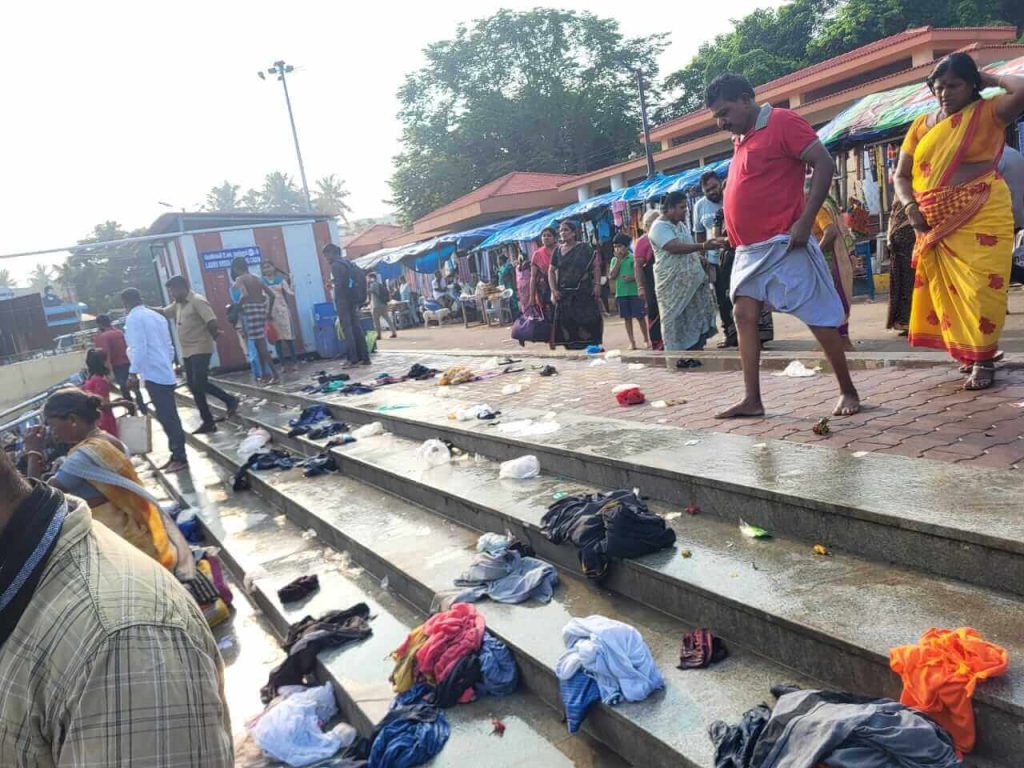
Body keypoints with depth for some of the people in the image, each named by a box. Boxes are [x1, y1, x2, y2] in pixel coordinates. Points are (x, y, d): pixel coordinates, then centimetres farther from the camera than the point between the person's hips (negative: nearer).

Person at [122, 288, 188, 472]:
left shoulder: (134, 318, -8)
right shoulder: (156, 316, 16)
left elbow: (139, 348, -18)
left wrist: (134, 372, -16)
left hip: (153, 375, -9)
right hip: (165, 374, 9)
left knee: (167, 417, -6)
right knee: (169, 416, 11)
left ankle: (179, 459, -3)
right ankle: (176, 455, 16)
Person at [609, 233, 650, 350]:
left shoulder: (634, 257, -2)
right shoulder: (614, 260, 9)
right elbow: (611, 276, -3)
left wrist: (633, 278, -22)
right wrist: (618, 260, -5)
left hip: (635, 292, -3)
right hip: (621, 293, 4)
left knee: (639, 316, 0)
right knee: (627, 318, 8)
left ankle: (646, 339, 13)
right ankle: (632, 342, 15)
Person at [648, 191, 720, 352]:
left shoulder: (681, 225, 16)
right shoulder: (659, 227, -13)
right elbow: (675, 248, -28)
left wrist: (700, 256, 9)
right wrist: (703, 246, -35)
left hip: (691, 279, 9)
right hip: (672, 283, -8)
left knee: (697, 315, 7)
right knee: (676, 318, -5)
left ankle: (696, 347, 13)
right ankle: (677, 352, -1)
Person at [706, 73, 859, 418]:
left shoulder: (782, 121, -6)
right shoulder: (742, 138, 18)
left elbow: (824, 163, -13)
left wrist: (805, 221, -19)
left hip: (782, 244, -9)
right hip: (749, 249, 9)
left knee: (819, 317, -2)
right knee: (743, 316, 3)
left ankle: (848, 392, 9)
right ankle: (752, 399, 6)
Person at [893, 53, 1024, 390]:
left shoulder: (987, 112, 1)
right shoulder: (921, 125, 11)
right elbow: (901, 176, 12)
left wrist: (991, 80, -1)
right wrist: (911, 207, -5)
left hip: (981, 220, -4)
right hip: (935, 225, 4)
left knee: (979, 289, -7)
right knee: (947, 291, 8)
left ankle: (983, 359, 4)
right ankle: (969, 354, 24)